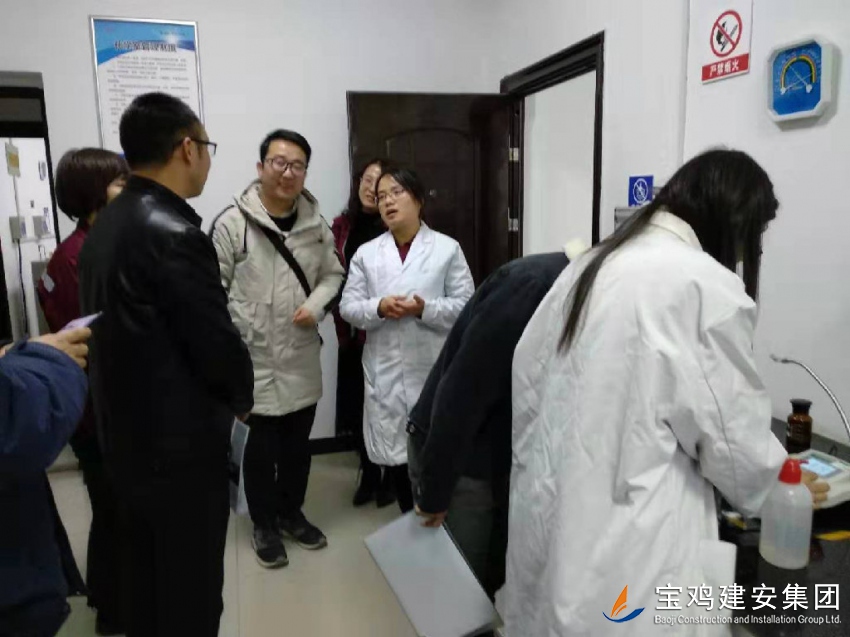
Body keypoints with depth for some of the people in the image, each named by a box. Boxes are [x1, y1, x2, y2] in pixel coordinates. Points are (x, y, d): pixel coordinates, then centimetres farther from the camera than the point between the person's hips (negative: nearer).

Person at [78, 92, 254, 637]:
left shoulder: (105, 227, 6)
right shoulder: (175, 234, -22)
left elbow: (118, 325, 10)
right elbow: (217, 340, -20)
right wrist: (242, 398, 1)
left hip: (126, 434, 9)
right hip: (181, 444, -9)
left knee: (145, 581, 23)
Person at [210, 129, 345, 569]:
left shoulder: (316, 224, 3)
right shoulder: (232, 223, -11)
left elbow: (333, 275, 12)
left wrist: (317, 304, -8)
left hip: (303, 357, 5)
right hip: (255, 359, -4)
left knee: (298, 443, 18)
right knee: (262, 446, 10)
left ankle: (291, 513, 40)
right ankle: (264, 525, 32)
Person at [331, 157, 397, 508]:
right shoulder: (342, 226, 6)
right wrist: (341, 327, 6)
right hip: (353, 333, 4)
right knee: (357, 405, 11)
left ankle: (391, 477, 25)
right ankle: (368, 475, 30)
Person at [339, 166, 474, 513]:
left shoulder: (448, 248, 1)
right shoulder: (366, 253, 9)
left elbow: (465, 305, -3)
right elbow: (348, 306, 5)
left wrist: (425, 309, -19)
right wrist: (378, 308, -14)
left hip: (433, 370, -3)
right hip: (384, 372, 3)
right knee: (394, 452, 13)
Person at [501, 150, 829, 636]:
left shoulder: (594, 263, 6)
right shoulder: (708, 286, -16)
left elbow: (528, 368, 10)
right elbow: (736, 442, -10)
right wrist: (785, 484, 12)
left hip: (550, 510, 8)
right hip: (624, 545, -7)